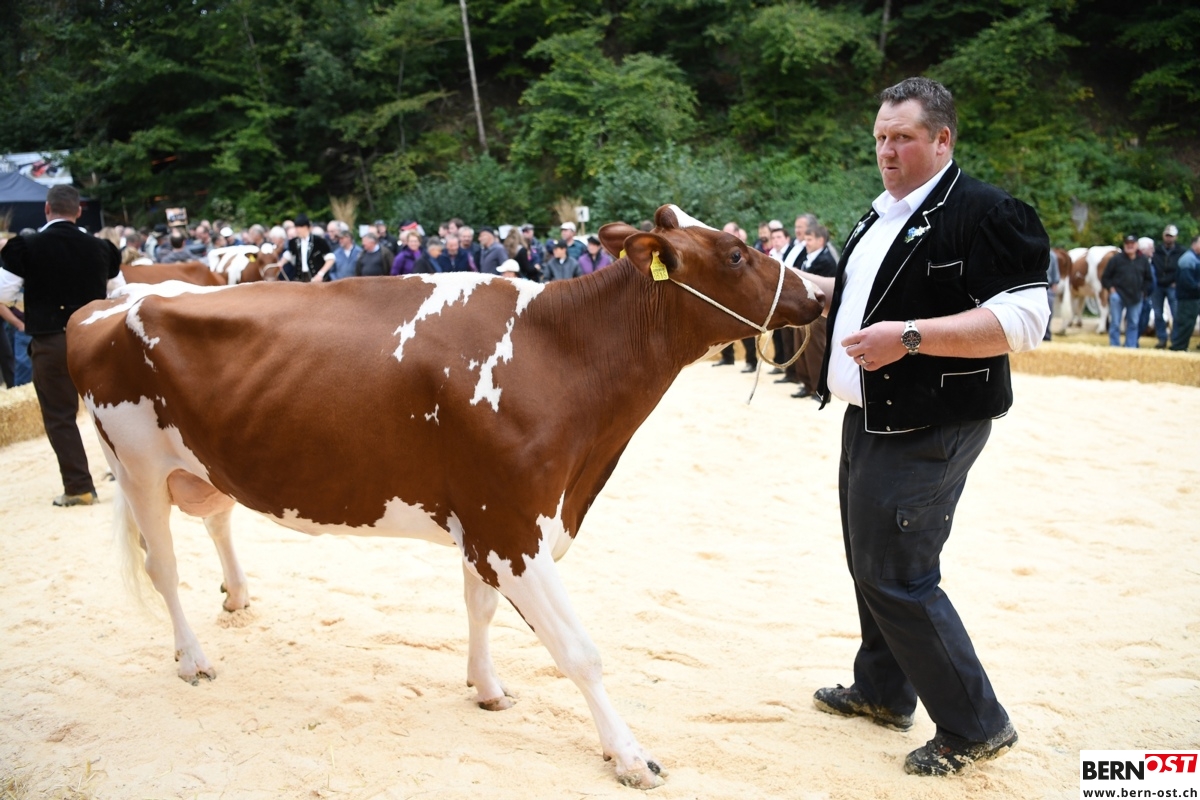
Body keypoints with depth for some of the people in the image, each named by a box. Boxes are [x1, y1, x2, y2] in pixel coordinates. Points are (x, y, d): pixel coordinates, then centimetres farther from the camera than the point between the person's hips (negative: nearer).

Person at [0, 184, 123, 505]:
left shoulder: (26, 246, -7)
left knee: (59, 416, 5)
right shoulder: (99, 247, 1)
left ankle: (79, 486, 4)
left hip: (51, 341, -3)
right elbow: (120, 291, 15)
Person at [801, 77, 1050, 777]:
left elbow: (1023, 320, -22)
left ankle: (976, 725, 9)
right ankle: (883, 691, 35)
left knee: (897, 576, -8)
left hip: (929, 430, -9)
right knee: (870, 562, 17)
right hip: (870, 422, 10)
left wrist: (908, 336, -28)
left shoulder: (986, 214, -13)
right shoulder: (883, 217, 16)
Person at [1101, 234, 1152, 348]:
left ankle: (1131, 347, 15)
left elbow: (1148, 279, 15)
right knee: (1115, 323, -1)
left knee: (1134, 324, 8)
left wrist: (1143, 291, 5)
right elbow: (1105, 277, -1)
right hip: (1118, 296, -3)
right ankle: (1114, 347, 6)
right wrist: (1111, 288, -9)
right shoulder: (1116, 259, -6)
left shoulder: (1143, 260, 5)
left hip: (1136, 297, 3)